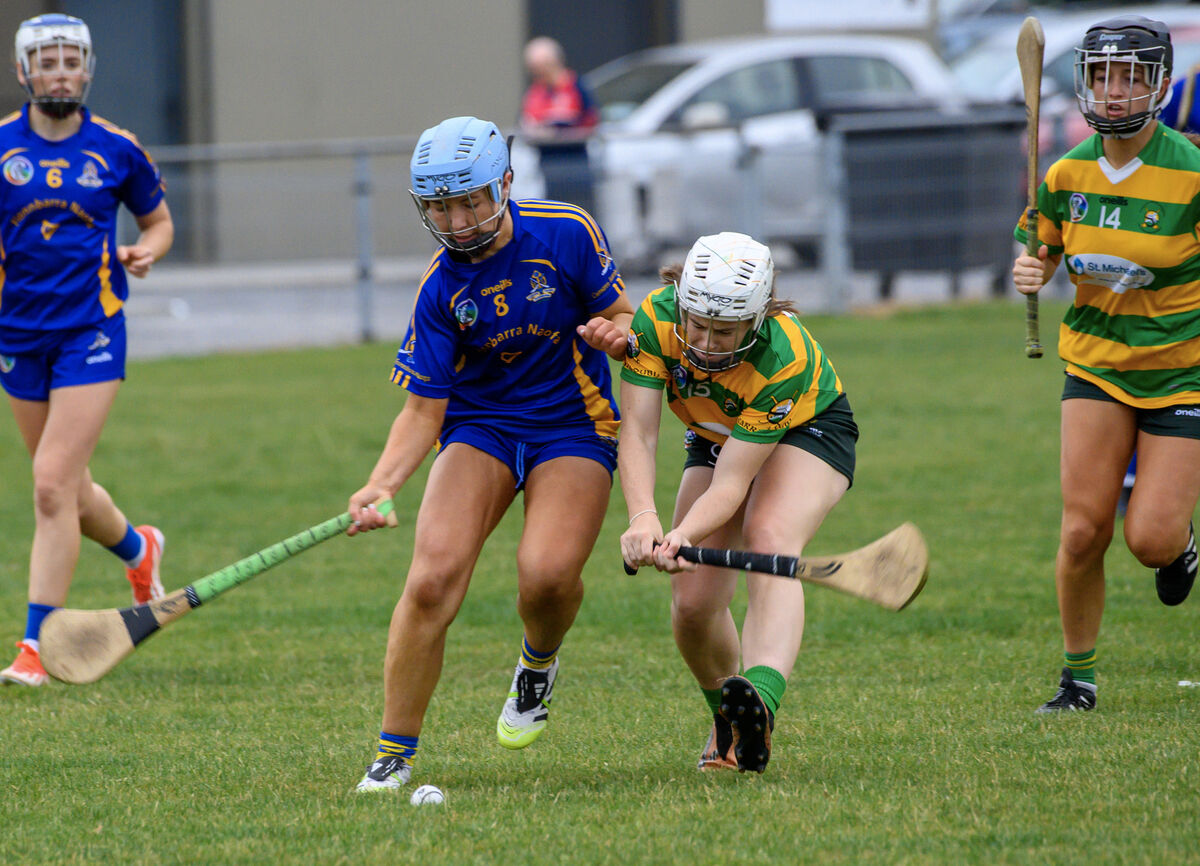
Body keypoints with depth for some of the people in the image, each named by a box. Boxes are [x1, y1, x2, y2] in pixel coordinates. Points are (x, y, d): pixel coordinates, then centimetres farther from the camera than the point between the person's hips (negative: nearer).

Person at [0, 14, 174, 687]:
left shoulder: (117, 149, -1)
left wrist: (146, 251, -8)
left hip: (92, 333, -3)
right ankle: (138, 549, 47)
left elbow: (159, 221, 14)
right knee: (67, 487, 14)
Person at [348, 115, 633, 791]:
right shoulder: (441, 289, -11)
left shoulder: (567, 232, -11)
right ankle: (394, 754, -10)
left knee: (548, 575, -26)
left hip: (574, 426, -1)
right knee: (433, 575, -21)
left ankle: (539, 663, 12)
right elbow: (425, 410, -9)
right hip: (480, 425, 1)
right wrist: (380, 486, -26)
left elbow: (619, 314, 2)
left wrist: (616, 334, -23)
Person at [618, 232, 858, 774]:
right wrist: (643, 518, -46)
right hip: (714, 440, 5)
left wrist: (683, 536, -55)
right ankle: (728, 726, 20)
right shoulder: (655, 319, -29)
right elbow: (637, 431, -29)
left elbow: (733, 483, -37)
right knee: (693, 601, -8)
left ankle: (761, 696, -59)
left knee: (770, 539, -36)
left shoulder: (783, 359, -38)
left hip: (810, 430, -5)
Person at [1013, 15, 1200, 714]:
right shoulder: (1068, 174, -3)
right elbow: (1045, 249, 13)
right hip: (1097, 362, 3)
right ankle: (1079, 676, 9)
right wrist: (1031, 272, -10)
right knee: (1083, 530, -9)